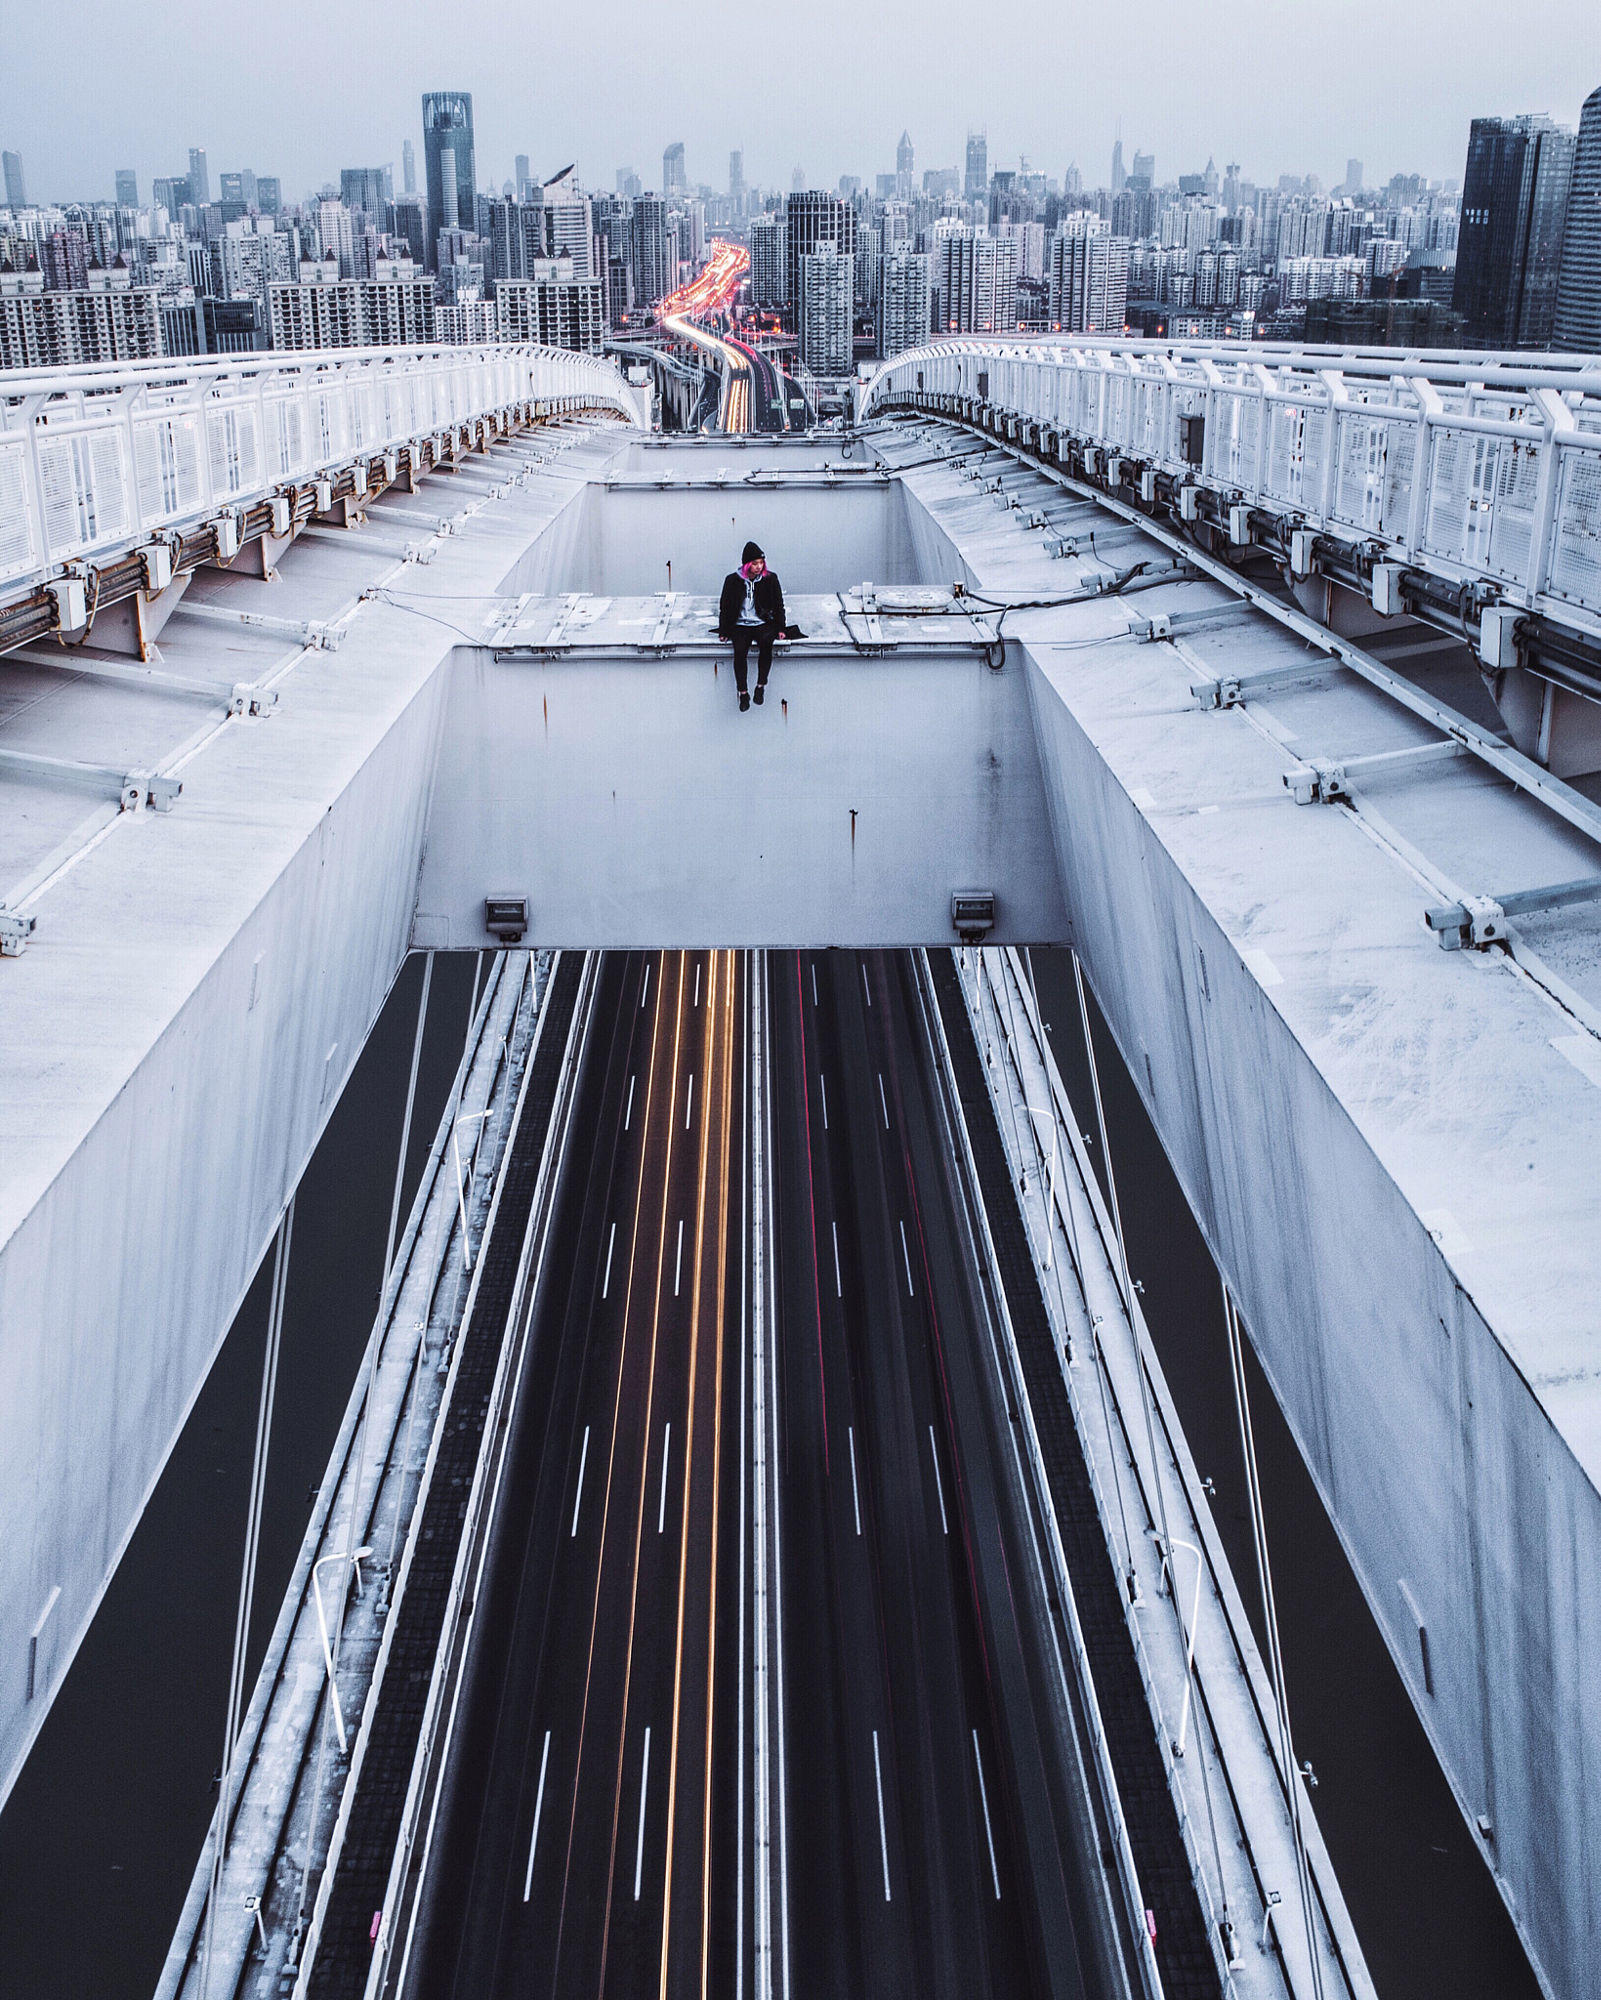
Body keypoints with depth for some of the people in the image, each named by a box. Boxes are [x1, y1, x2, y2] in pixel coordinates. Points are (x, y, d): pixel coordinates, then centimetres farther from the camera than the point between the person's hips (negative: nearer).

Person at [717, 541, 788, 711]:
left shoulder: (770, 579, 2)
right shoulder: (733, 580, 1)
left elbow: (779, 605, 10)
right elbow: (724, 606, 9)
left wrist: (780, 628, 3)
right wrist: (723, 631, 5)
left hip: (763, 623, 0)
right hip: (740, 625, 0)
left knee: (766, 643, -33)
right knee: (740, 651, -29)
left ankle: (760, 686, -20)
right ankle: (743, 693, -17)